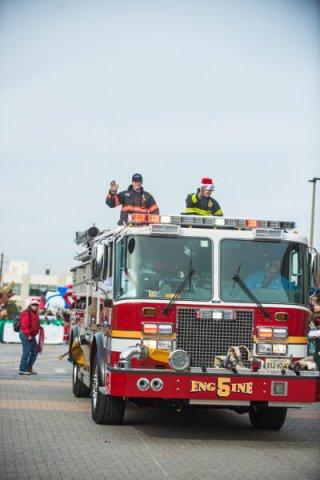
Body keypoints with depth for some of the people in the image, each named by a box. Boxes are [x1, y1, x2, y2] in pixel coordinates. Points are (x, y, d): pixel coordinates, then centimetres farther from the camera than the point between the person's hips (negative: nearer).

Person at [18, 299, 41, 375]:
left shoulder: (35, 314, 18)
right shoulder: (27, 313, -13)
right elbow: (24, 325, -21)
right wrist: (28, 335, -23)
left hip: (32, 336, 10)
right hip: (26, 335, -10)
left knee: (35, 351, 14)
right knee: (26, 352, -10)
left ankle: (29, 368, 22)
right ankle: (22, 370, -7)